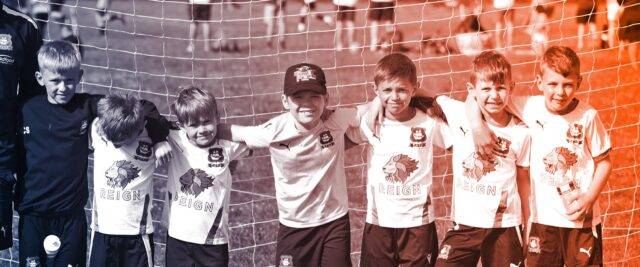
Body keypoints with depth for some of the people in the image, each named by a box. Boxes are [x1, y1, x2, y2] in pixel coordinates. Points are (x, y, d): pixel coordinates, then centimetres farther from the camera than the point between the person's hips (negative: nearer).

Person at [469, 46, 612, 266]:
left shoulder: (587, 116, -9)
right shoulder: (531, 107, -6)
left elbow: (604, 161, -1)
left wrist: (590, 197, -12)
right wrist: (477, 124, -16)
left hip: (582, 218, -1)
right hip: (543, 217, 2)